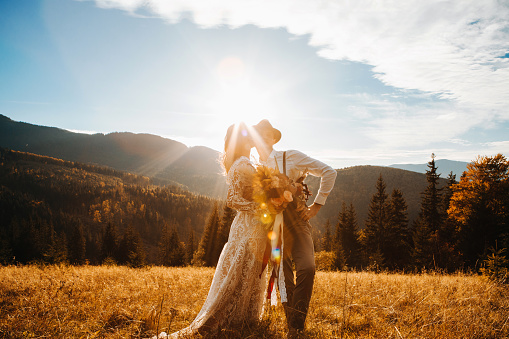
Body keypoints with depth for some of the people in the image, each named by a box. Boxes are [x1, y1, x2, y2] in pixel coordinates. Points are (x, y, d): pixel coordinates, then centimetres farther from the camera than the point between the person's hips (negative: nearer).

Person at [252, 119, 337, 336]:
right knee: (284, 282, 2)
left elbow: (328, 172, 1)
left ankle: (296, 326, -11)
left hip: (296, 225, -3)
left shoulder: (291, 158, 0)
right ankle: (291, 327, 18)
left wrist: (316, 206, -2)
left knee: (306, 268, -24)